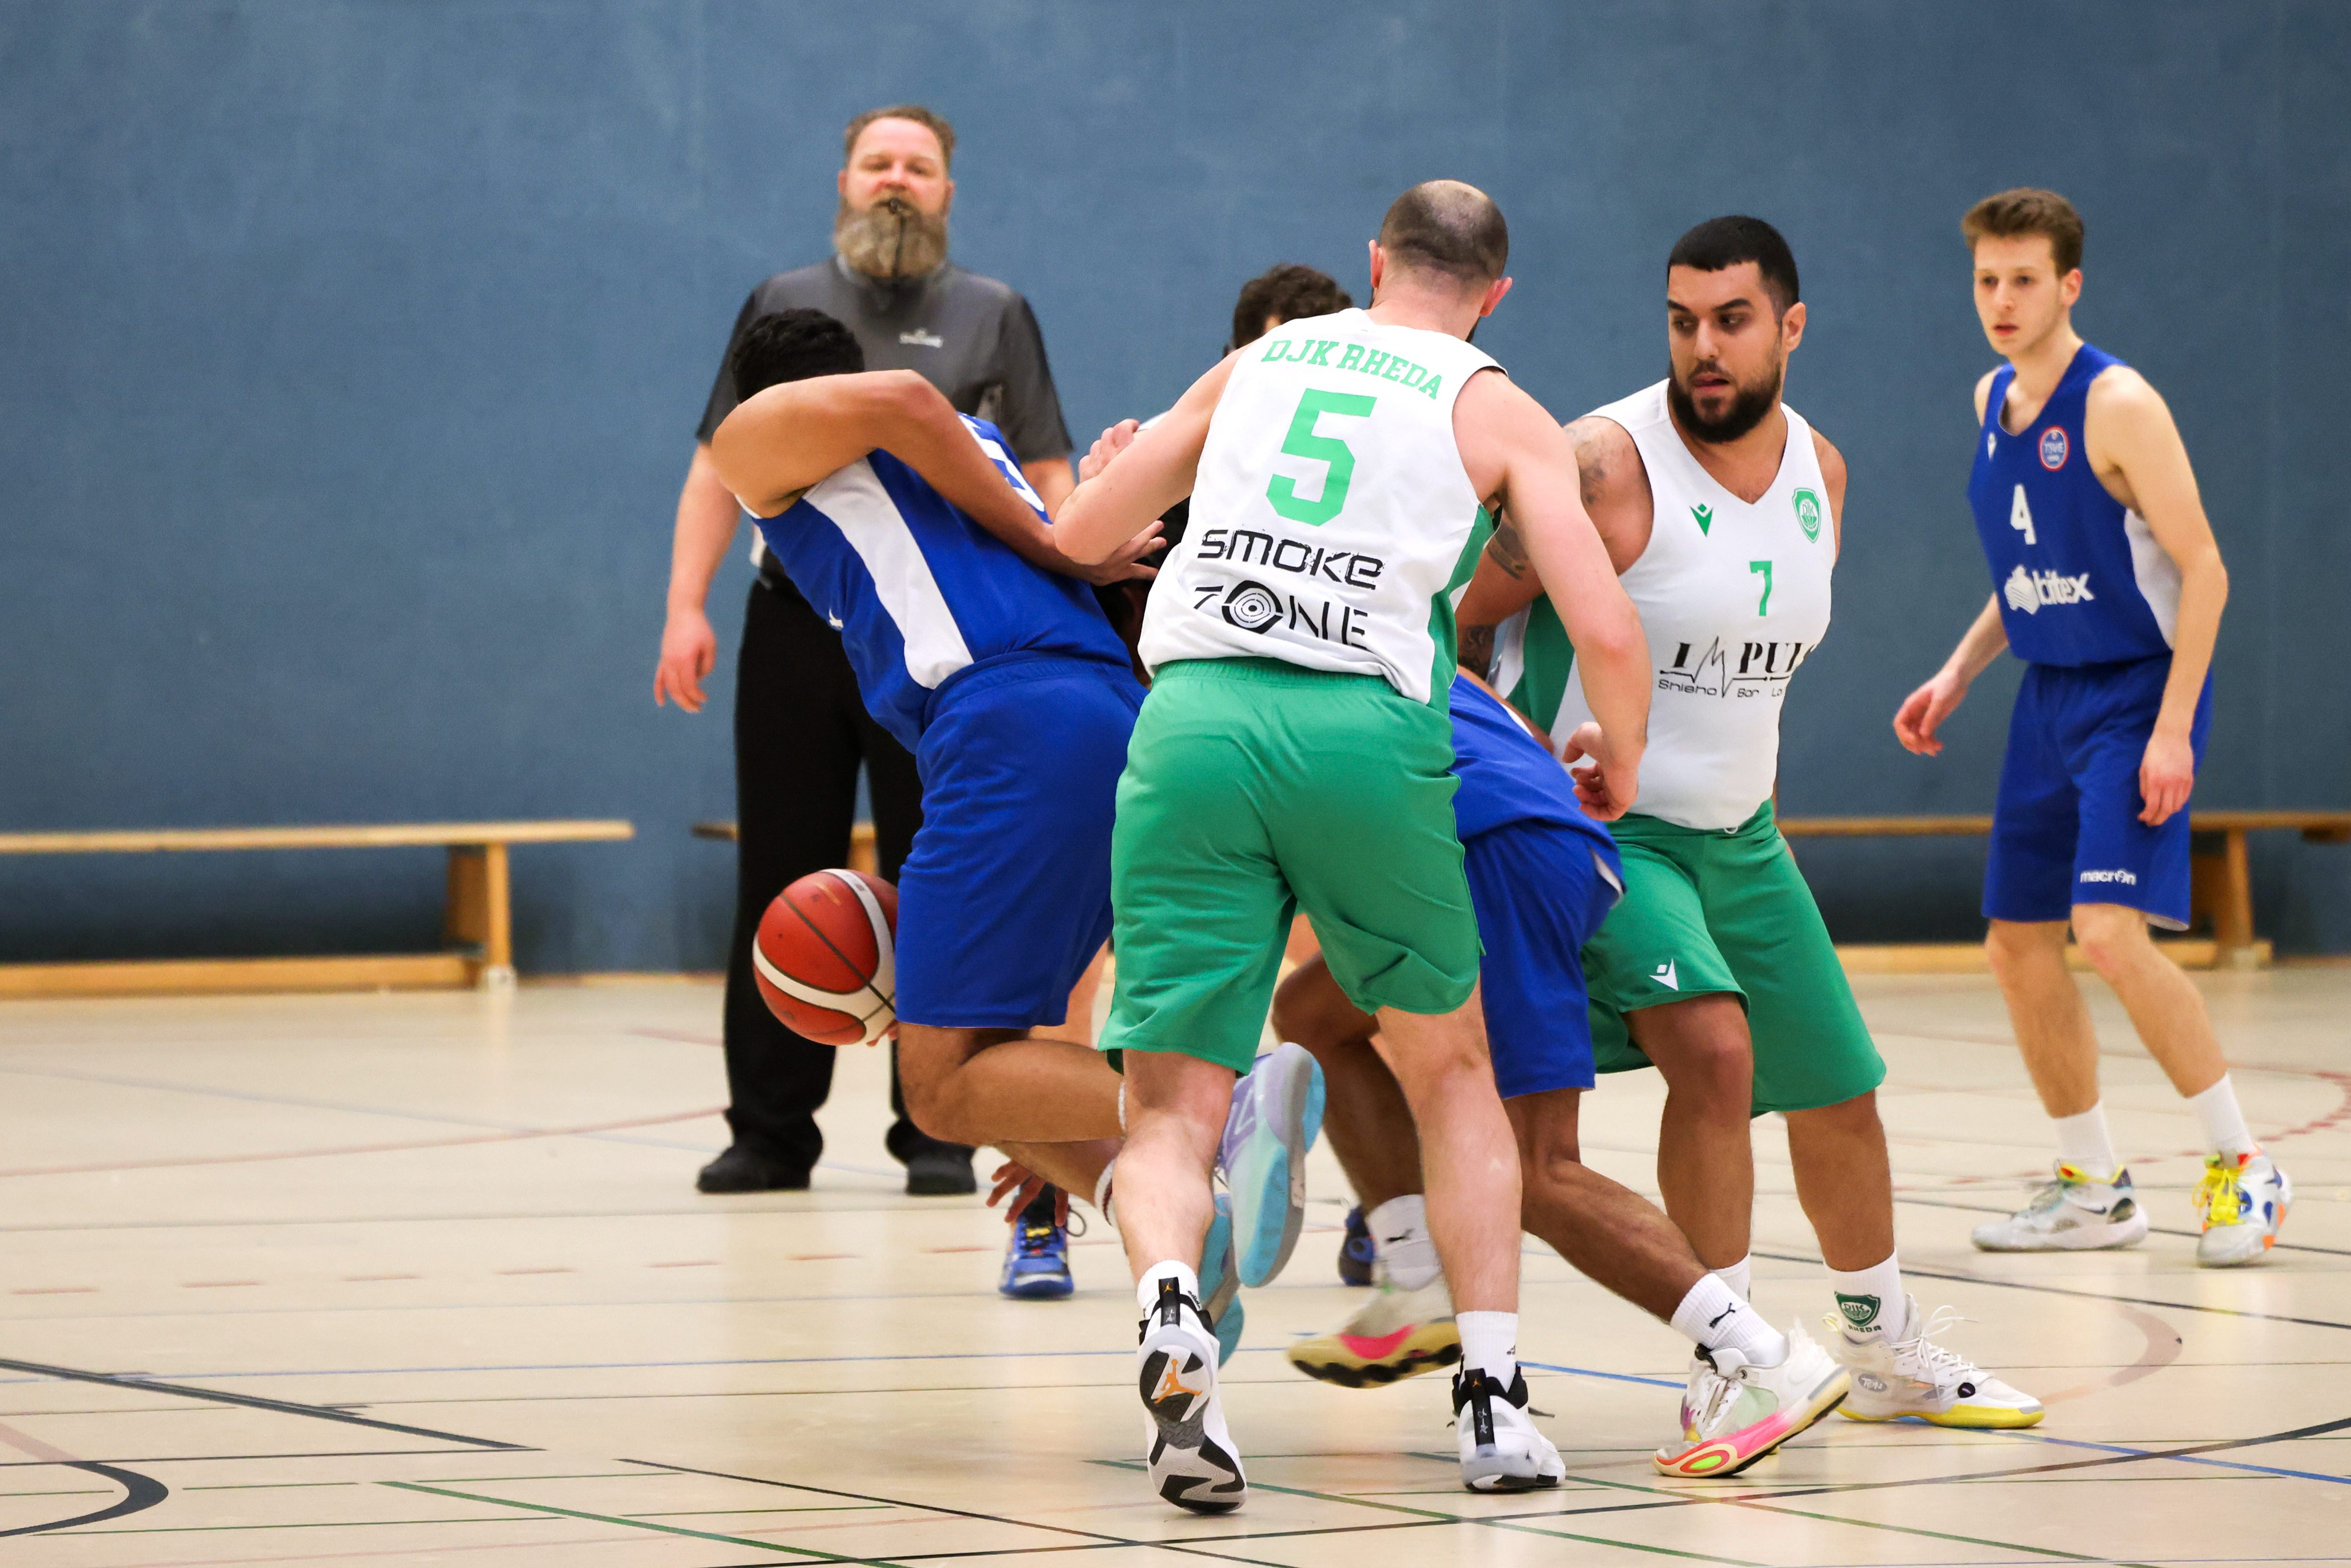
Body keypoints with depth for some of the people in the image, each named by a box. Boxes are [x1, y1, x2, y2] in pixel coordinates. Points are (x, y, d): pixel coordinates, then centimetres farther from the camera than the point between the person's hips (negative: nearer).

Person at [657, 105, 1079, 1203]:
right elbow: (719, 465, 10)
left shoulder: (992, 317, 9)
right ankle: (770, 1131, 10)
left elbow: (1046, 482, 5)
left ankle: (938, 1133, 7)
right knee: (780, 886, 3)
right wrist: (686, 606, -1)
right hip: (794, 630, 2)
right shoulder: (781, 307, 13)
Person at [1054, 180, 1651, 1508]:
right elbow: (1609, 634, 3)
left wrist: (1113, 478, 51)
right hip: (1366, 734, -1)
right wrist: (1619, 766, 24)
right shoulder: (1498, 413, 14)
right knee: (1453, 1068, 21)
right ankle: (1497, 1398, 14)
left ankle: (1172, 1310, -29)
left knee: (1176, 1110, 3)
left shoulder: (1258, 364, 23)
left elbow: (1080, 537, 27)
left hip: (1195, 716, 1)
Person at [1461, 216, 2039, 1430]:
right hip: (1603, 829, -7)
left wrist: (1745, 802, 17)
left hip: (1740, 832, 7)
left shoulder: (1819, 472, 2)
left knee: (1838, 1095, 14)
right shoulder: (1608, 465, -21)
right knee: (1714, 1051, -27)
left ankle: (1885, 1351, 36)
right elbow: (1445, 621, -16)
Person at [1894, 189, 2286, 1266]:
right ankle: (2094, 1190, 20)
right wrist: (1957, 675, 11)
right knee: (2018, 947, 7)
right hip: (2050, 694, 8)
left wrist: (2172, 730, -22)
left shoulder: (2116, 405, -16)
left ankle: (2242, 1167, -8)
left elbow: (2202, 569, -17)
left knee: (2110, 932, -21)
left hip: (2138, 692, -8)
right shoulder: (1993, 402, 9)